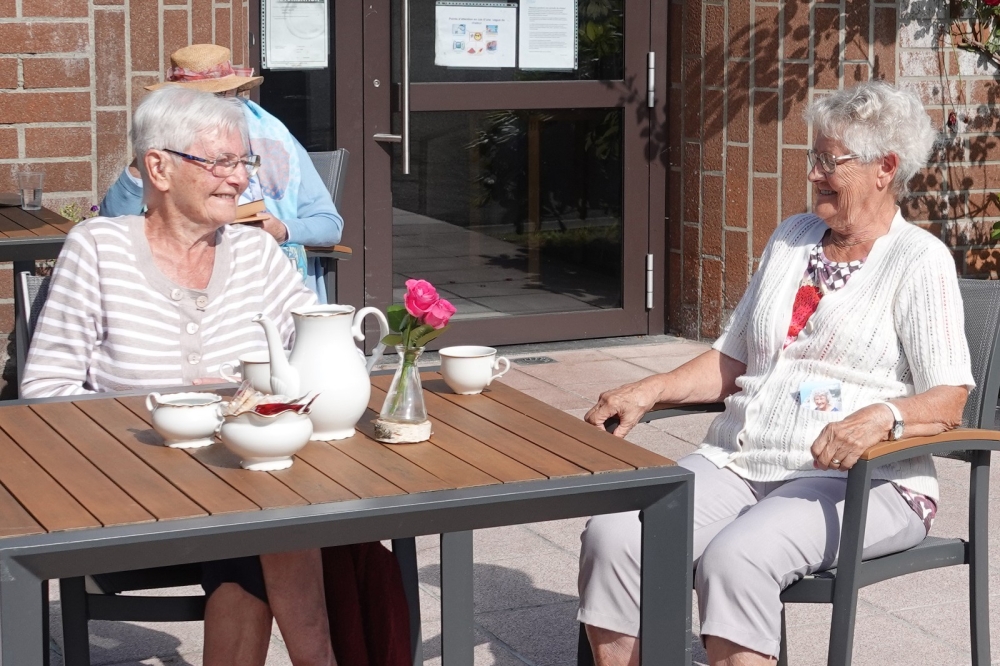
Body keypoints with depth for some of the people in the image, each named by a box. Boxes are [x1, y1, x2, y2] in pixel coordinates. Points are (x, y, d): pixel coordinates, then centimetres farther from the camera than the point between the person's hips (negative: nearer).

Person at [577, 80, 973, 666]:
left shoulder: (920, 261, -2)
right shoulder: (791, 238, 19)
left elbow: (948, 400, -10)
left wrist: (881, 417, -30)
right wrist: (649, 392, 6)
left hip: (861, 481, -6)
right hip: (739, 461, 6)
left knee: (736, 558, -35)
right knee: (613, 536, -20)